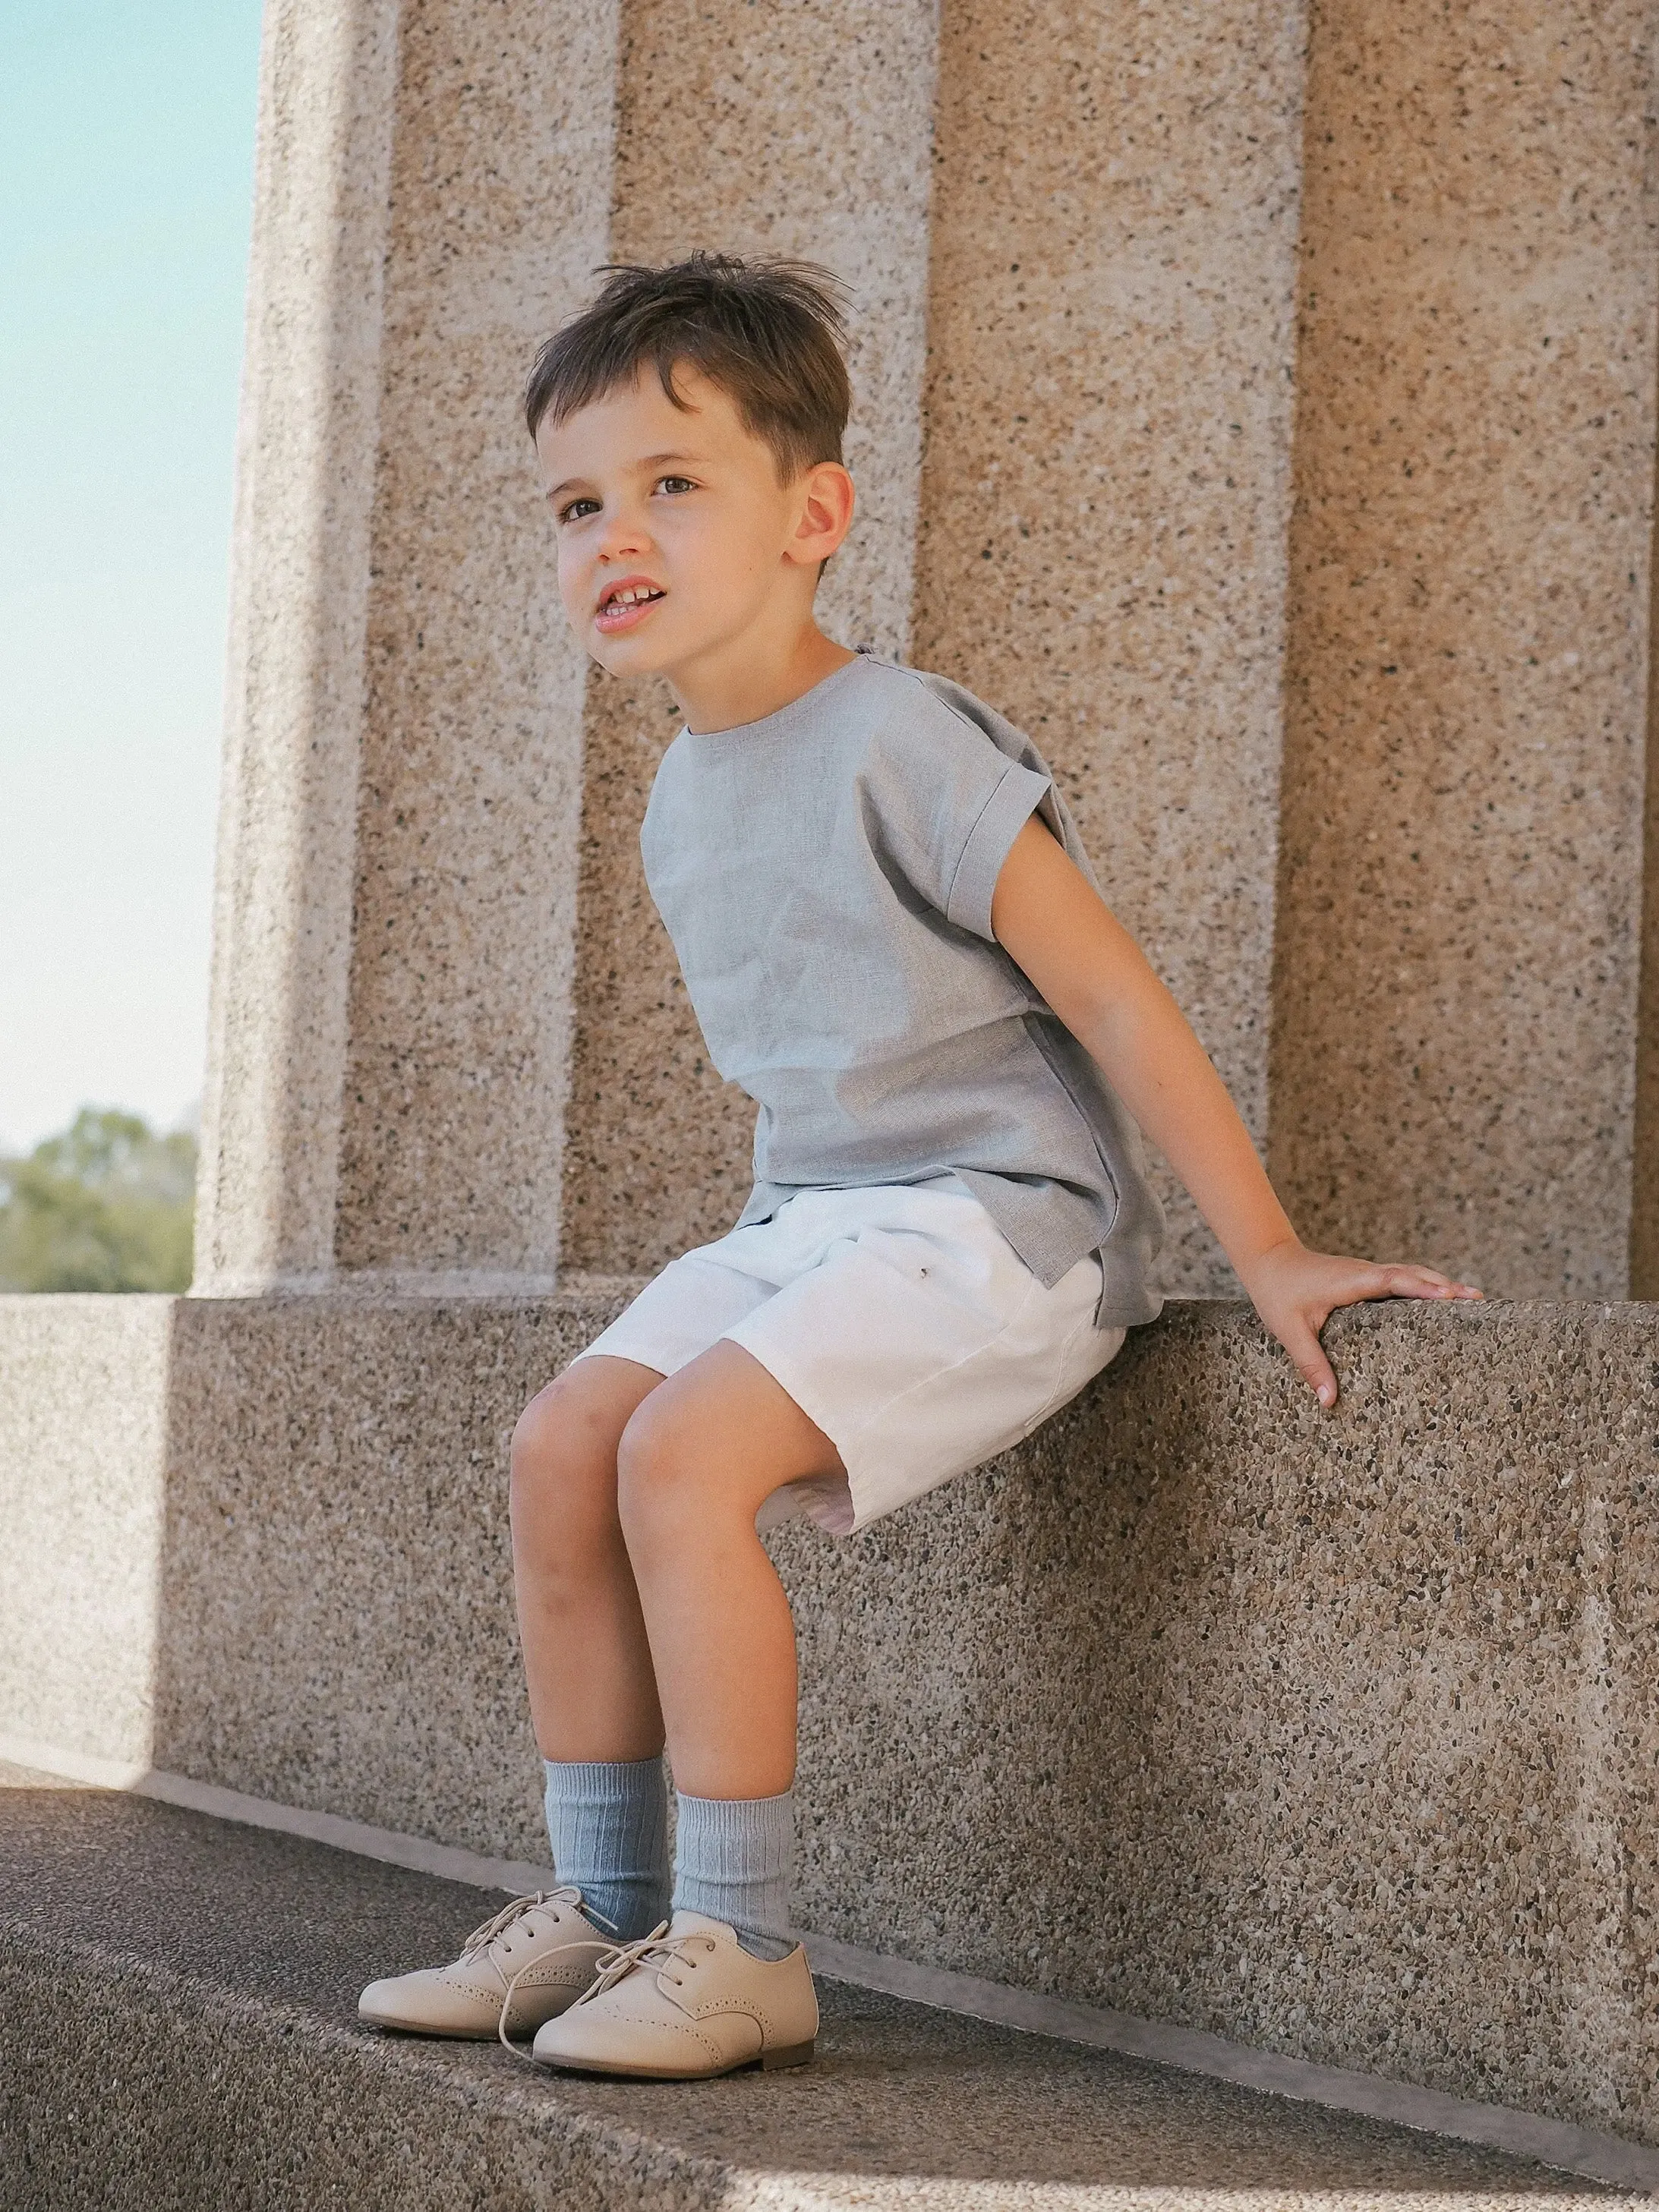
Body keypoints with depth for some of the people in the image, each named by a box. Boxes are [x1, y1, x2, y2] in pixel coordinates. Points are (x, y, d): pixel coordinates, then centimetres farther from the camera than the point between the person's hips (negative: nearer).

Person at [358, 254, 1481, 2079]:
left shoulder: (899, 744, -16)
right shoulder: (683, 796, 11)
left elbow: (1111, 997, -17)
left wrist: (1267, 1261, -18)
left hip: (999, 1220, -9)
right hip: (810, 1219, 9)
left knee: (685, 1452, -24)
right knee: (563, 1442, -4)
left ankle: (741, 1950, -16)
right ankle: (605, 1913, 5)